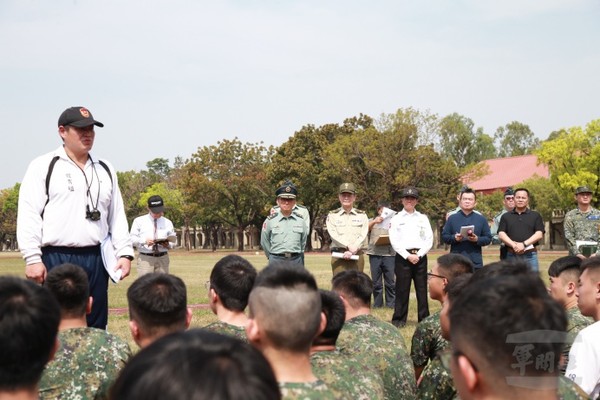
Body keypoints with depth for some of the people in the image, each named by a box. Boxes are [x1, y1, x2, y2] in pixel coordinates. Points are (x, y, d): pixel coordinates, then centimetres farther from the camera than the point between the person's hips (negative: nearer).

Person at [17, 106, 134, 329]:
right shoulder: (43, 167, 0)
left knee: (97, 326, 9)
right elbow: (29, 215, -5)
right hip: (56, 260, -5)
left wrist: (124, 252, 6)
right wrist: (32, 258, -13)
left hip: (96, 260, 5)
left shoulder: (105, 170, 16)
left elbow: (117, 216, 16)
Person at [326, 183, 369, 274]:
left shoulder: (362, 215, 11)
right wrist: (348, 246, -18)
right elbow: (334, 235, -5)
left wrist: (352, 251, -14)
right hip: (338, 256, -1)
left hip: (357, 256, 1)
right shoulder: (332, 215, 9)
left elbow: (363, 236, 0)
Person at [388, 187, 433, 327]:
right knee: (402, 289, -1)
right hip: (403, 257, -2)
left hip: (420, 257, 2)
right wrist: (408, 256, -10)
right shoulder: (396, 219, 6)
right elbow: (394, 241, -2)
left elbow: (429, 240, 5)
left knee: (422, 289, 4)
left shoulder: (423, 218, 11)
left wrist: (418, 255, -7)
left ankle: (424, 319, 9)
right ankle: (399, 320, 4)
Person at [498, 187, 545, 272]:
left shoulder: (535, 216, 11)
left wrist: (524, 244, -14)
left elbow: (539, 234, 0)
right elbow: (501, 234, 3)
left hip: (530, 255, -1)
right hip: (511, 255, 1)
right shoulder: (506, 216, 14)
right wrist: (514, 245, -14)